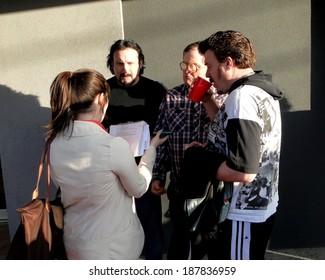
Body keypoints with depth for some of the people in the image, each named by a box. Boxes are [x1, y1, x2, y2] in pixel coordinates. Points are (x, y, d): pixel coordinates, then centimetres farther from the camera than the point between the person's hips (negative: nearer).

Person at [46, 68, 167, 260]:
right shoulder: (114, 146, -28)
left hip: (76, 243, 5)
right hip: (115, 244, -4)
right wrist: (152, 148, 3)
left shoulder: (53, 142, -11)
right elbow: (139, 188, -10)